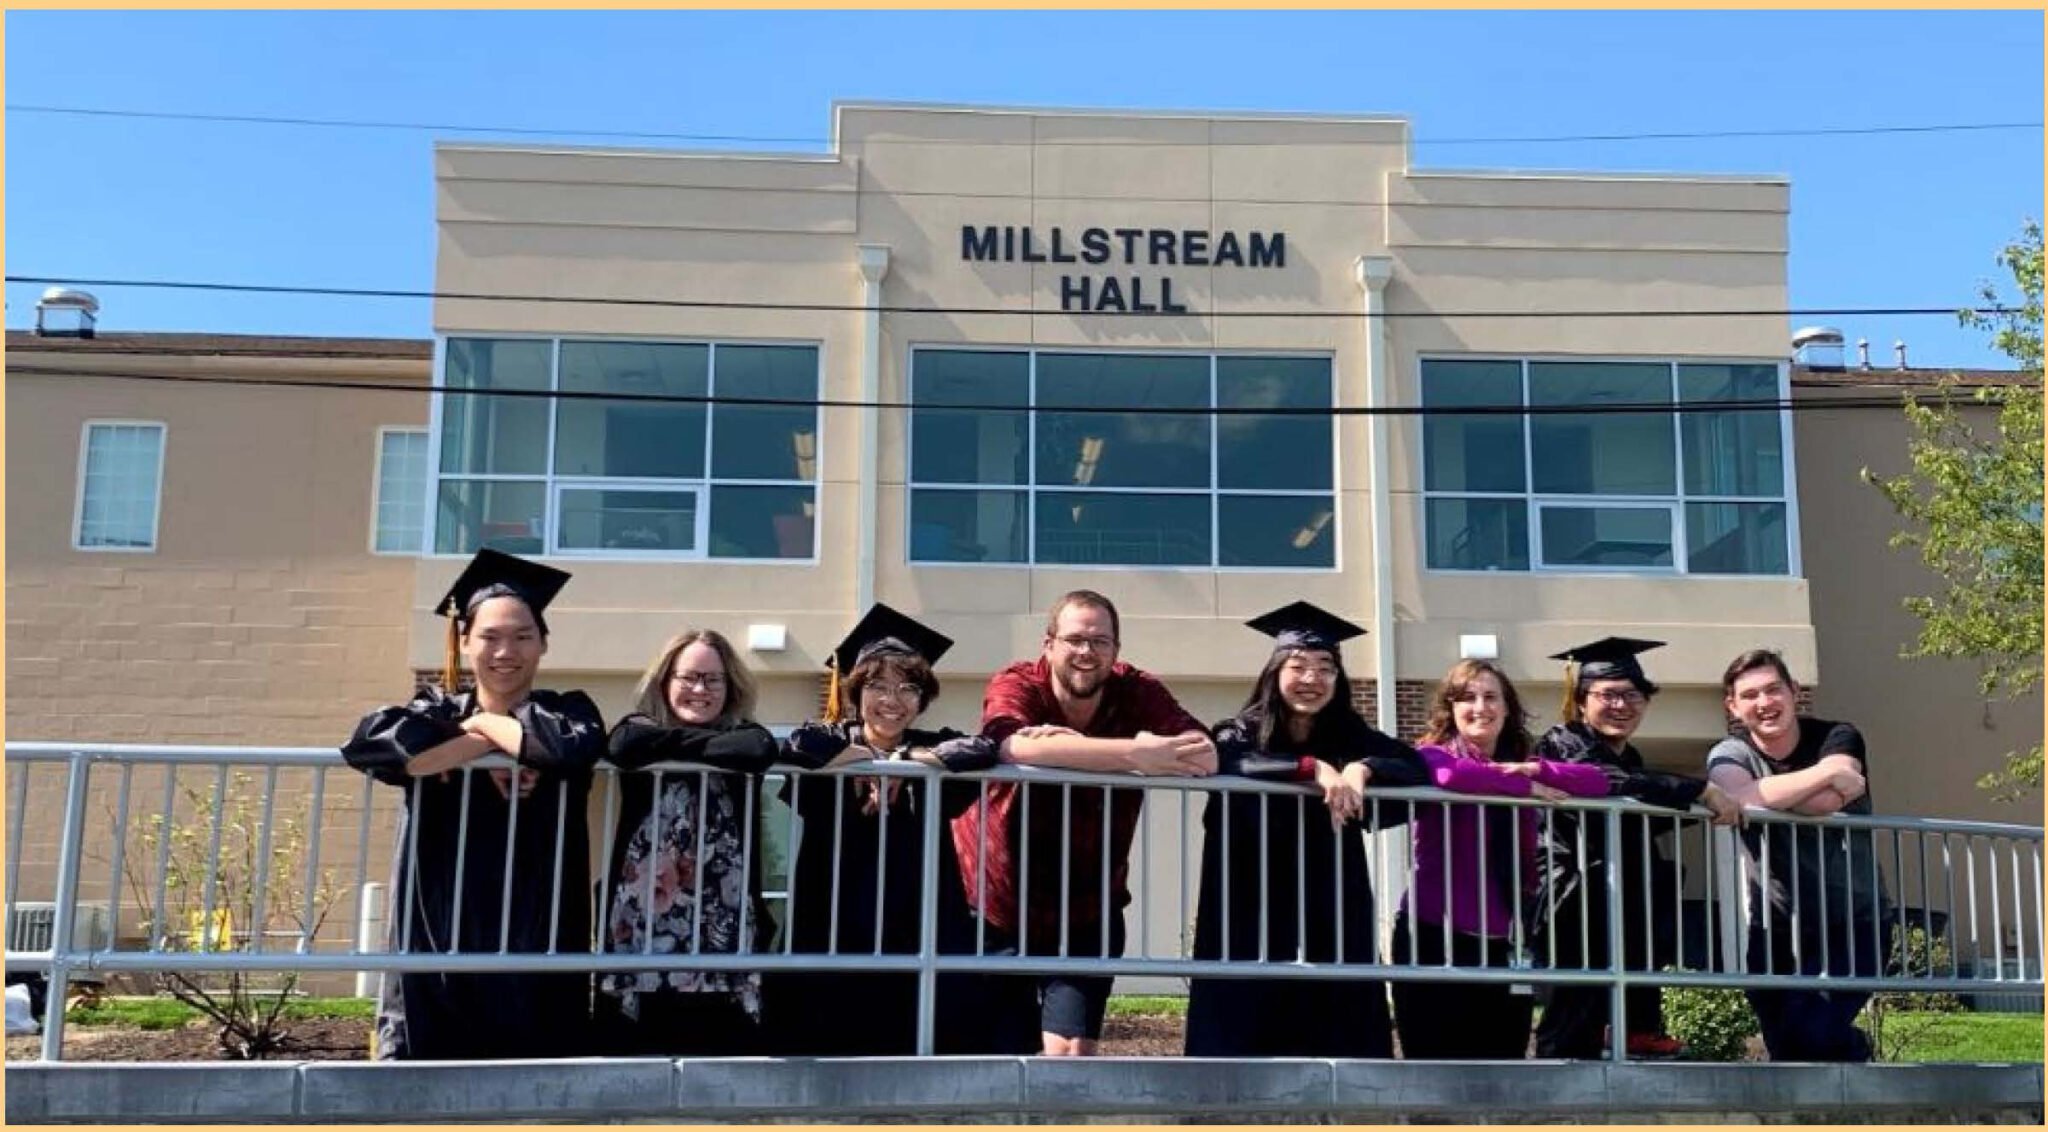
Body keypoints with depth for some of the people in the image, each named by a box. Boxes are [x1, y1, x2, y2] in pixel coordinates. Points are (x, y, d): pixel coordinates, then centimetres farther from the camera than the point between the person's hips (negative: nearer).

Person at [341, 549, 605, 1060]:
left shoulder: (567, 710, 9)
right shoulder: (435, 710, 11)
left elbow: (576, 746, -17)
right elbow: (367, 743, -11)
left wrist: (482, 724, -3)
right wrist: (484, 745, -10)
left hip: (535, 955, -1)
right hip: (437, 950, 1)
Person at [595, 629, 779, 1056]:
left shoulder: (741, 732, 8)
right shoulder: (642, 727, 9)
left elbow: (763, 749, -17)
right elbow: (621, 746, -17)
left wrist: (677, 745, -7)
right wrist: (708, 742, -7)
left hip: (721, 930, 0)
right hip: (644, 925, 0)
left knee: (720, 1051, -2)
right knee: (639, 1051, 0)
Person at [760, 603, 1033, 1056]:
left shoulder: (932, 745, 9)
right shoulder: (834, 740, 5)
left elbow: (983, 749, -12)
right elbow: (796, 746, -19)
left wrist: (900, 760, -15)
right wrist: (878, 758, -10)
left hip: (916, 932, 1)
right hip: (833, 933, -1)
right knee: (831, 1046, 2)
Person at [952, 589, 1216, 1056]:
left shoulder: (1139, 693, -10)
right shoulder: (1015, 685, -16)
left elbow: (1206, 757, -27)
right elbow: (1020, 746, -39)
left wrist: (1071, 746, -36)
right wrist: (1134, 753, -46)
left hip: (1086, 912, 1)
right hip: (997, 903, 0)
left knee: (1071, 1052, -5)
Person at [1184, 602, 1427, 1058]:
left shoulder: (1351, 737, 11)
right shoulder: (1240, 733, 1)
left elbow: (1416, 767, -1)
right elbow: (1229, 763, -22)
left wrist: (1362, 769, -18)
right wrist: (1312, 768, -26)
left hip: (1332, 918, 3)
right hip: (1253, 918, -3)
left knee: (1337, 1044, 0)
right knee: (1252, 1043, -3)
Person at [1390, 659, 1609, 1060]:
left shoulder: (1521, 765, 15)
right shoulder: (1432, 755, -3)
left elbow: (1598, 782, 3)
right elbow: (1451, 775, -28)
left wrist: (1536, 769, -13)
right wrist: (1527, 787, -14)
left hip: (1502, 944, 6)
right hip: (1435, 939, -5)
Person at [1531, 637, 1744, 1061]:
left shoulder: (1630, 757, 18)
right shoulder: (1561, 745, -9)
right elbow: (1612, 783, -29)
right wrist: (1701, 790, -26)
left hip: (1611, 916, 8)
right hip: (1570, 907, -8)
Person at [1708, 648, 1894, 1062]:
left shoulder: (1837, 737, -6)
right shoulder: (1728, 755, -5)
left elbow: (1828, 802, -28)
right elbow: (1740, 796, -31)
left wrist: (1762, 796, -16)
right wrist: (1827, 771, -25)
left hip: (1855, 922, -2)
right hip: (1777, 926, 2)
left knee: (1809, 1032, -20)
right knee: (1784, 1050, 6)